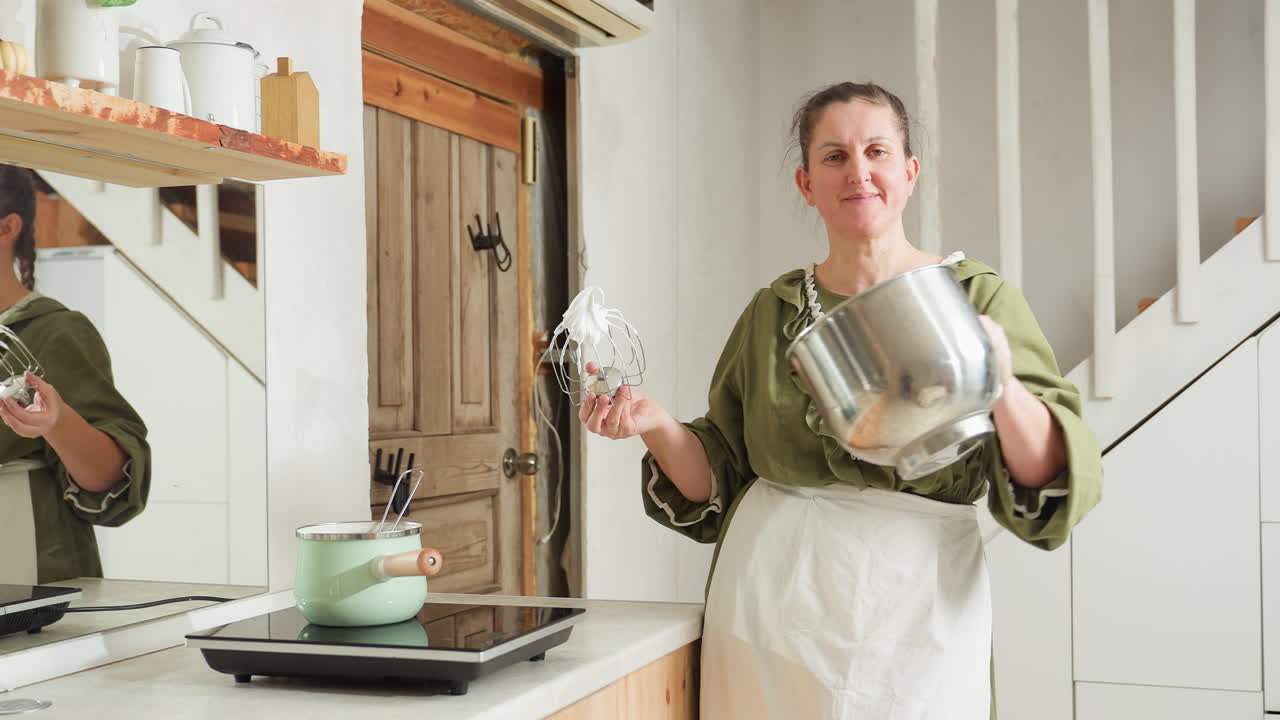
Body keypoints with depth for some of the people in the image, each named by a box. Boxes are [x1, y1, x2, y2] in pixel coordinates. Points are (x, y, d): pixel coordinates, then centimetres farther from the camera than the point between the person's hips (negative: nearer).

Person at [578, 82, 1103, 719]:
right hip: (770, 600, 2)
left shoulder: (979, 300, -1)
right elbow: (717, 484, 10)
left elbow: (1045, 484, -8)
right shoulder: (772, 313, 7)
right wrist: (656, 426, -8)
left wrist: (1003, 391, -26)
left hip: (913, 611, -2)